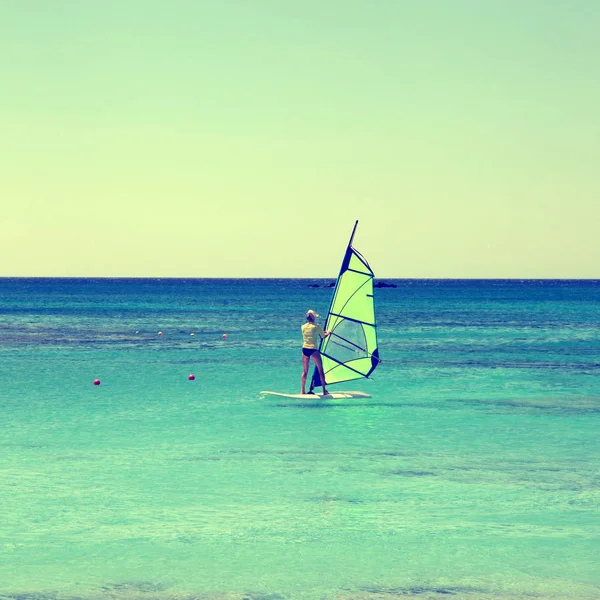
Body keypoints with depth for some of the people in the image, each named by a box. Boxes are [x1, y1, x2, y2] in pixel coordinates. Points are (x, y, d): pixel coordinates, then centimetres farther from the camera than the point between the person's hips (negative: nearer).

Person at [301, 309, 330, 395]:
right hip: (313, 349, -4)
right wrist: (328, 333, 26)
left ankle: (303, 390, 10)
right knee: (320, 370, 7)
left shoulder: (303, 327, 6)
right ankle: (324, 390, 7)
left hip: (305, 349, 4)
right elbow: (323, 336, 4)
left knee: (305, 371, 13)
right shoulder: (316, 326, -8)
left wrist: (322, 332, 32)